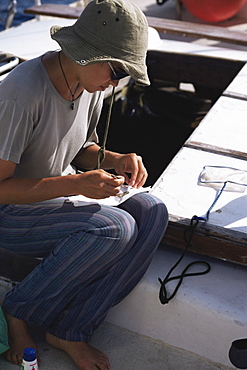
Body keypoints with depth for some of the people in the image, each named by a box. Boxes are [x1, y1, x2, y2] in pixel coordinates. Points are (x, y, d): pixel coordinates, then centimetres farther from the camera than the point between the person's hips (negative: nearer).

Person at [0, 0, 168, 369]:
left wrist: (116, 160, -9)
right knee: (115, 228, -29)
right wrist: (77, 184, -30)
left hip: (60, 198, 8)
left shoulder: (91, 85, -3)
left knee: (151, 212, -14)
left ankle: (70, 330, -6)